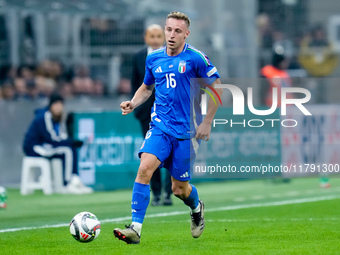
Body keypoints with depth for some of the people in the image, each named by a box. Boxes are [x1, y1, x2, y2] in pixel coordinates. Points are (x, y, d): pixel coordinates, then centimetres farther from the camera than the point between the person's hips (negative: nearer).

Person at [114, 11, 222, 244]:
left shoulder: (196, 58, -8)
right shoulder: (154, 58, 6)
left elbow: (217, 88, -2)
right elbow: (147, 87, 22)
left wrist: (207, 122, -5)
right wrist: (132, 104, 3)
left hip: (186, 131, -3)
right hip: (160, 126, 3)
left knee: (179, 188, 6)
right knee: (145, 168, -22)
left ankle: (197, 208, 43)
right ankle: (135, 229, -23)